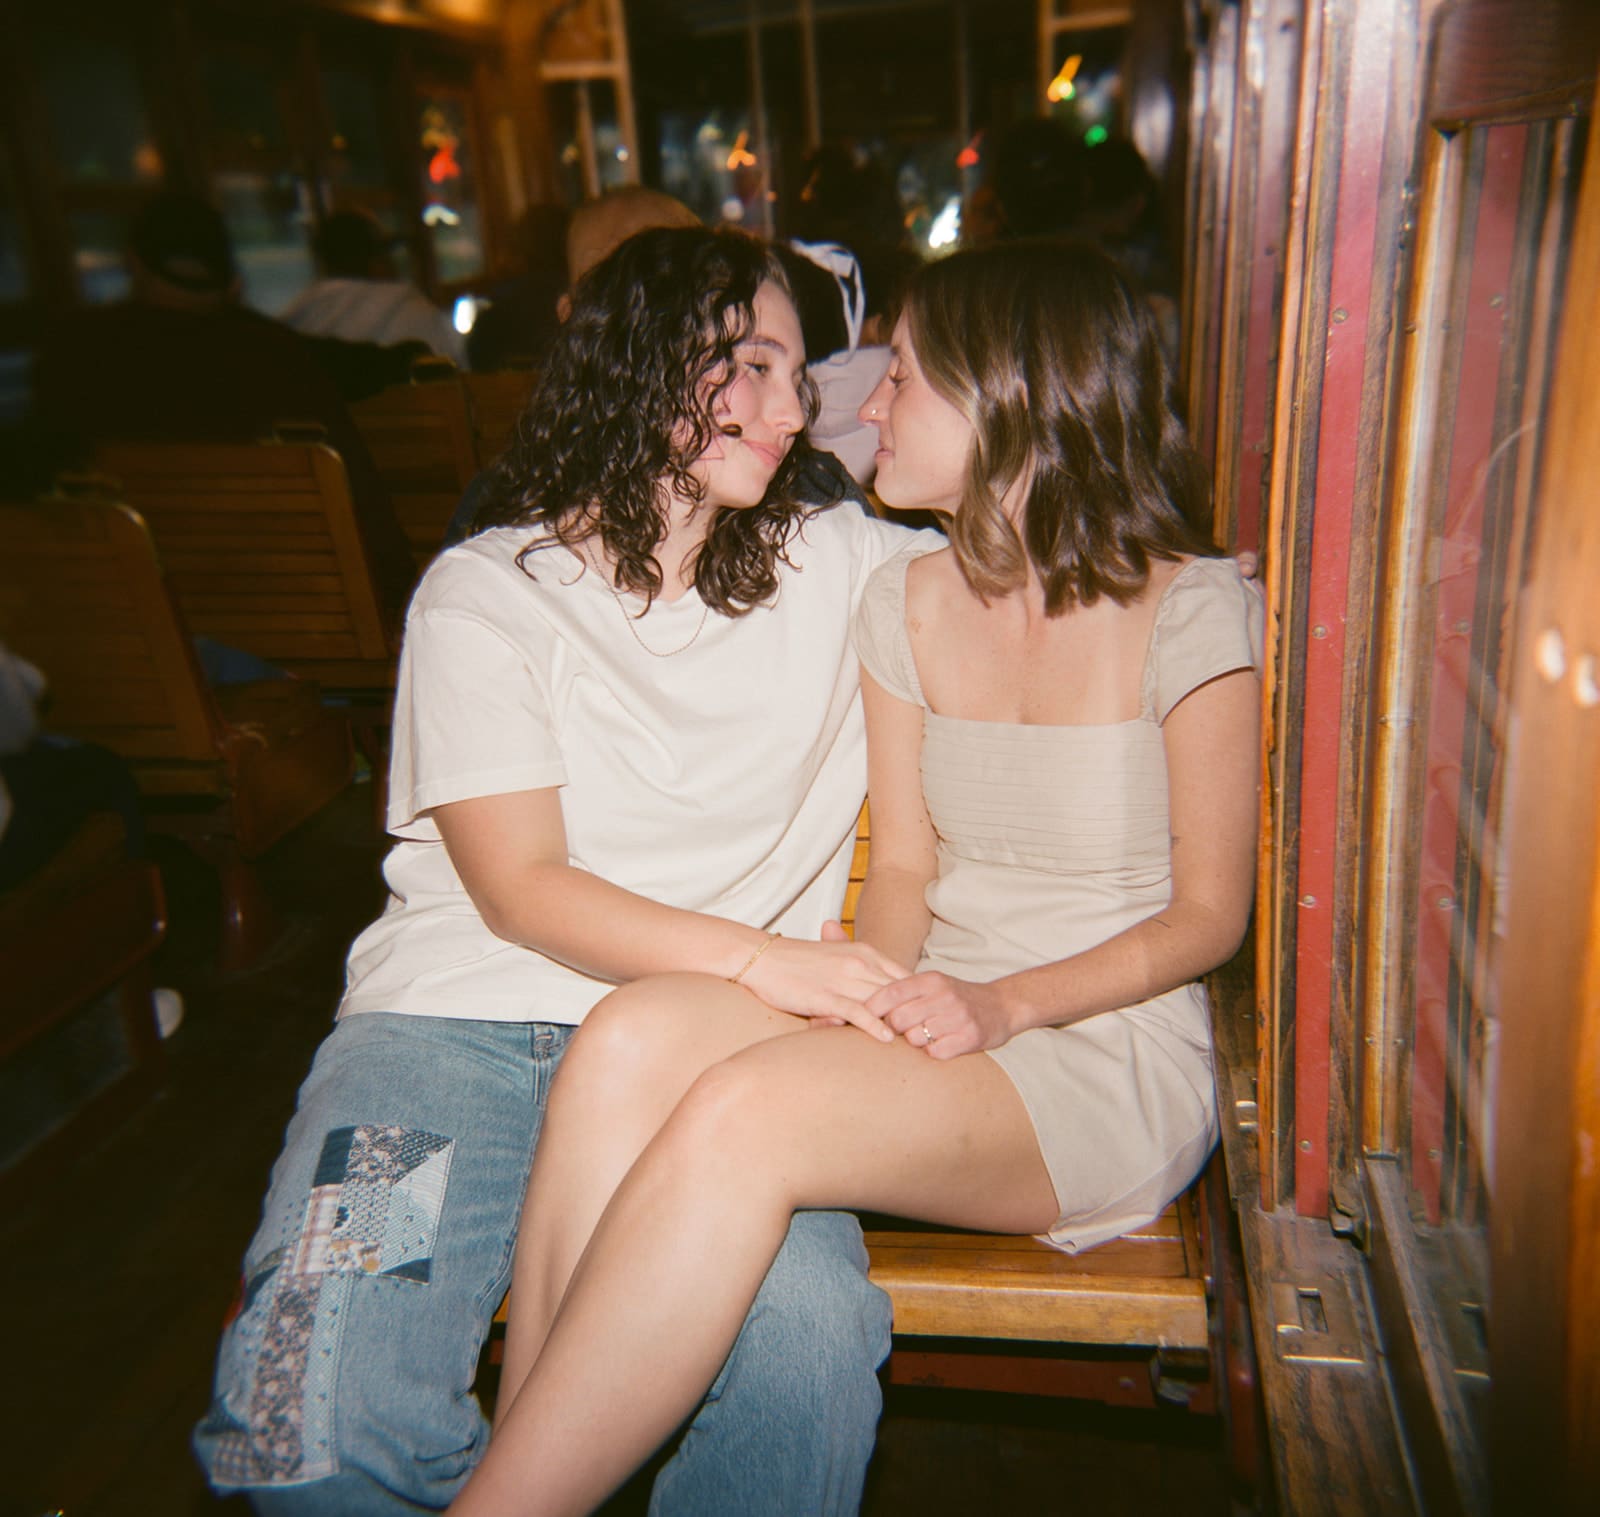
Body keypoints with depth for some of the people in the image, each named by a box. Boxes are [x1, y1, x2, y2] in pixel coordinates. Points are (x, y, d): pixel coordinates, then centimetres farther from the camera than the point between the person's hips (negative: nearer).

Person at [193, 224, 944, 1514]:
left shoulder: (838, 565, 12)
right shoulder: (487, 593, 2)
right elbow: (517, 890, -6)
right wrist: (756, 955, -17)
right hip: (469, 1015, -1)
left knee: (816, 1344, -28)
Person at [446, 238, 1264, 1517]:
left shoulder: (1193, 611, -9)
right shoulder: (907, 604, 7)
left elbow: (1210, 913, -4)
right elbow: (904, 867, 9)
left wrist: (1004, 1004, -17)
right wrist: (873, 985, -13)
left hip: (1115, 1051, -4)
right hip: (936, 1015, 5)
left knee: (746, 1111, -32)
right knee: (630, 1038, -25)